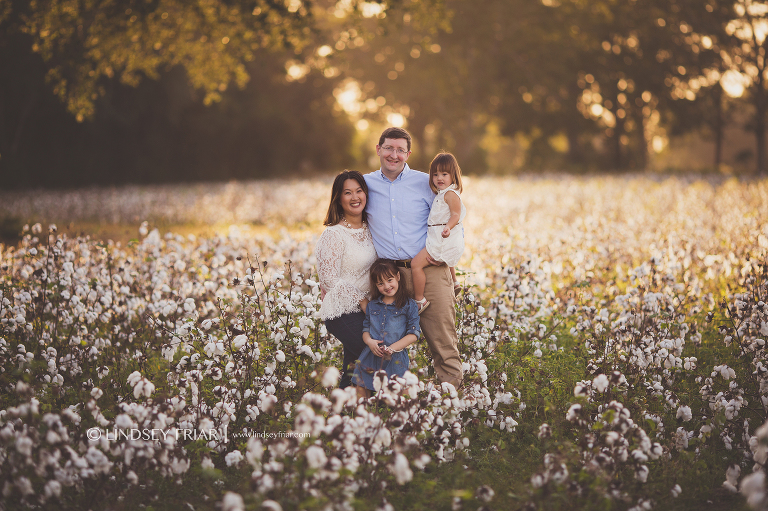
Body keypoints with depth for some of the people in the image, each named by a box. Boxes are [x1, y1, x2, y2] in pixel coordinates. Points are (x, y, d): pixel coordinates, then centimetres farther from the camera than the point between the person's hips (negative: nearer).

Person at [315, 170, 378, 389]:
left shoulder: (368, 229, 10)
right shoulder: (333, 235, -12)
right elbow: (330, 280, -14)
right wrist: (362, 301, -14)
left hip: (365, 309, 7)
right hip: (342, 313, -7)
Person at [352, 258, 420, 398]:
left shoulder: (409, 305, 0)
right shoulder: (372, 305, 13)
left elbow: (413, 334, -5)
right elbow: (365, 328, 16)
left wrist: (392, 348, -15)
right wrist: (369, 341, -8)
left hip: (395, 358, -4)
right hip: (371, 356, 4)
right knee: (361, 389, 2)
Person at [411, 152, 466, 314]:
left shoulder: (450, 193, -16)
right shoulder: (442, 193, 16)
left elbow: (456, 214, -23)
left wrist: (448, 227, -38)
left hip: (444, 239, -11)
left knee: (416, 264, -16)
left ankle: (419, 300, -14)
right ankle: (454, 283, 59)